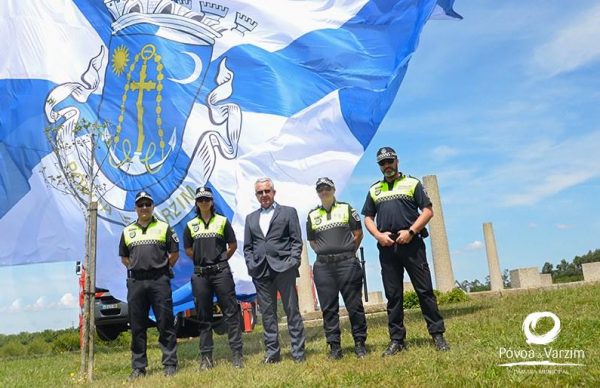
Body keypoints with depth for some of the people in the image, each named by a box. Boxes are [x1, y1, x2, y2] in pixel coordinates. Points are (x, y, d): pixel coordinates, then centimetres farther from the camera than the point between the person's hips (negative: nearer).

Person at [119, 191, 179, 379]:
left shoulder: (164, 227, 5)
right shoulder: (127, 231, 13)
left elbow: (174, 253, 7)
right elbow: (124, 257, 20)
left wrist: (163, 268, 3)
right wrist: (136, 268, 8)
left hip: (160, 281, -3)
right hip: (135, 282, 3)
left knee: (165, 324, 0)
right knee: (137, 326, 7)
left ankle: (170, 364, 8)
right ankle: (138, 367, 17)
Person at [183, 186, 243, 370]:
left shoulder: (222, 221, 4)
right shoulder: (191, 225, 9)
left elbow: (233, 245, 7)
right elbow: (188, 250, 15)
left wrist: (220, 260, 5)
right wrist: (202, 260, 8)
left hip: (221, 272, -2)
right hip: (200, 274, 2)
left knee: (231, 313, -2)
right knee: (204, 317, 7)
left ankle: (237, 354, 3)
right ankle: (206, 357, 16)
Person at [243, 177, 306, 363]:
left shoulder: (288, 212, 9)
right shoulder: (251, 218, 19)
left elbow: (297, 241, 3)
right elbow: (247, 247, 17)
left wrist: (293, 262, -7)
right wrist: (251, 265, 3)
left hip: (283, 268, -3)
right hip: (260, 271, 3)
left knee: (292, 311, -1)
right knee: (267, 313, 6)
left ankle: (298, 351, 6)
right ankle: (272, 352, 14)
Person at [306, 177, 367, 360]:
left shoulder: (346, 208, 6)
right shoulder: (312, 215, 12)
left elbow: (358, 233, 8)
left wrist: (349, 252, 6)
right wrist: (323, 253, 11)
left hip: (347, 263, -2)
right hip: (323, 266, 2)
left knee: (354, 305, 1)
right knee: (328, 308, 4)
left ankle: (359, 343, 11)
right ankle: (334, 346, 11)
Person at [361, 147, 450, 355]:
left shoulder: (412, 183, 7)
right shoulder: (374, 190, 17)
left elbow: (427, 211, 1)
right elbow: (368, 218, 16)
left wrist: (411, 231, -11)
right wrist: (378, 235, -3)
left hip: (411, 244, -3)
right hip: (387, 248, 3)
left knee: (425, 290, -2)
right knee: (393, 296, 6)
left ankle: (437, 334, 6)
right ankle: (396, 339, 13)